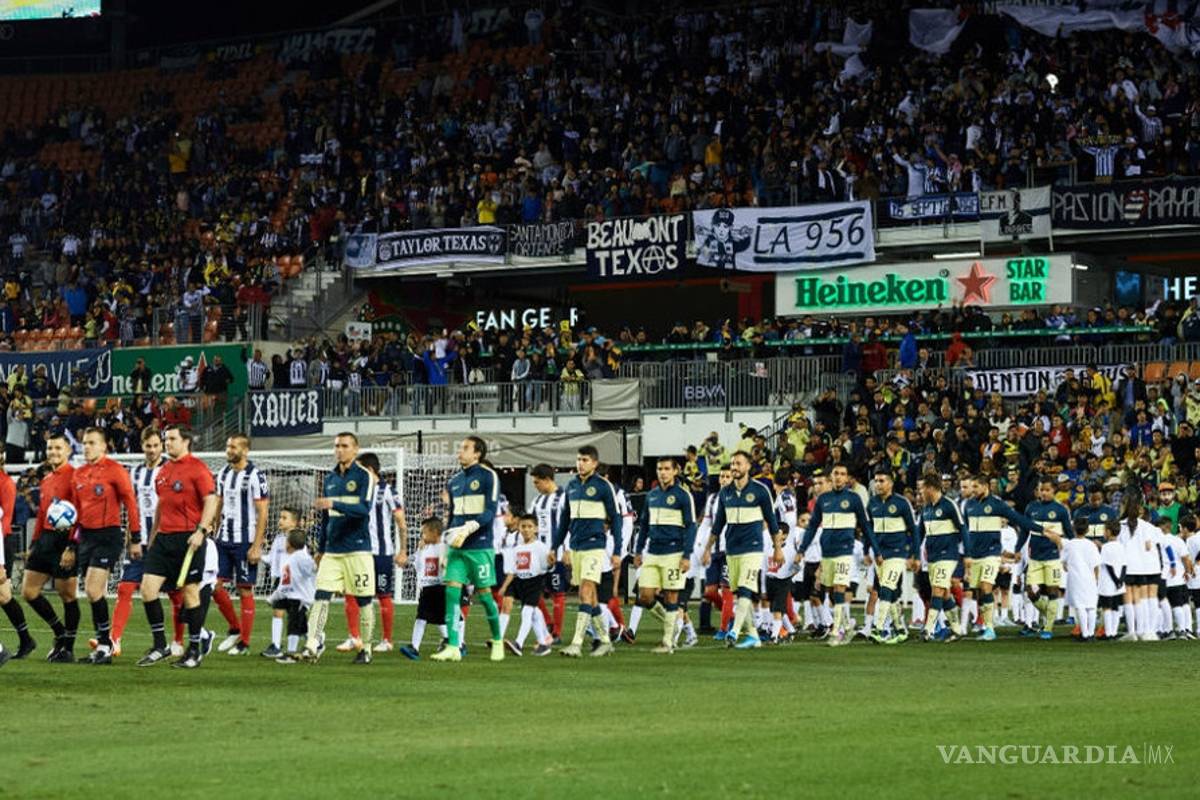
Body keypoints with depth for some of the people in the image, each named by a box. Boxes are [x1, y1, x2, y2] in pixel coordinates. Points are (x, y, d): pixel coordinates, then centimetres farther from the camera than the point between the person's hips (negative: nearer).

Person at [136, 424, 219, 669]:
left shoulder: (197, 468, -7)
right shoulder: (163, 471, 15)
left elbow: (211, 501, -13)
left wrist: (201, 531, -22)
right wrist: (153, 535, 24)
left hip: (188, 538, -7)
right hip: (164, 537, 7)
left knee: (190, 593, -1)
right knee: (147, 588, -2)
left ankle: (194, 651, 9)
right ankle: (160, 645, 7)